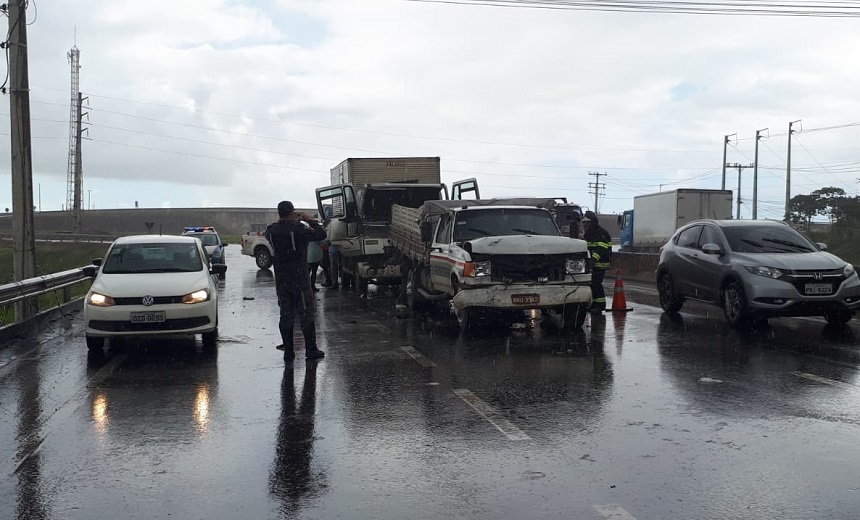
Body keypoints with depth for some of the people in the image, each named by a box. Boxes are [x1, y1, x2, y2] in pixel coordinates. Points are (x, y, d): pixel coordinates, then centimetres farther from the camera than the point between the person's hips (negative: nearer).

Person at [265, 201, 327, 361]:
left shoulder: (271, 231, -1)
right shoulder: (298, 229, -15)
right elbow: (321, 235, -7)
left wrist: (293, 221, 18)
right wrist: (309, 220, 3)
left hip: (281, 281, 4)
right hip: (300, 280, -4)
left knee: (286, 316, 9)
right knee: (306, 315, 4)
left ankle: (288, 351, 10)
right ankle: (311, 350, 7)